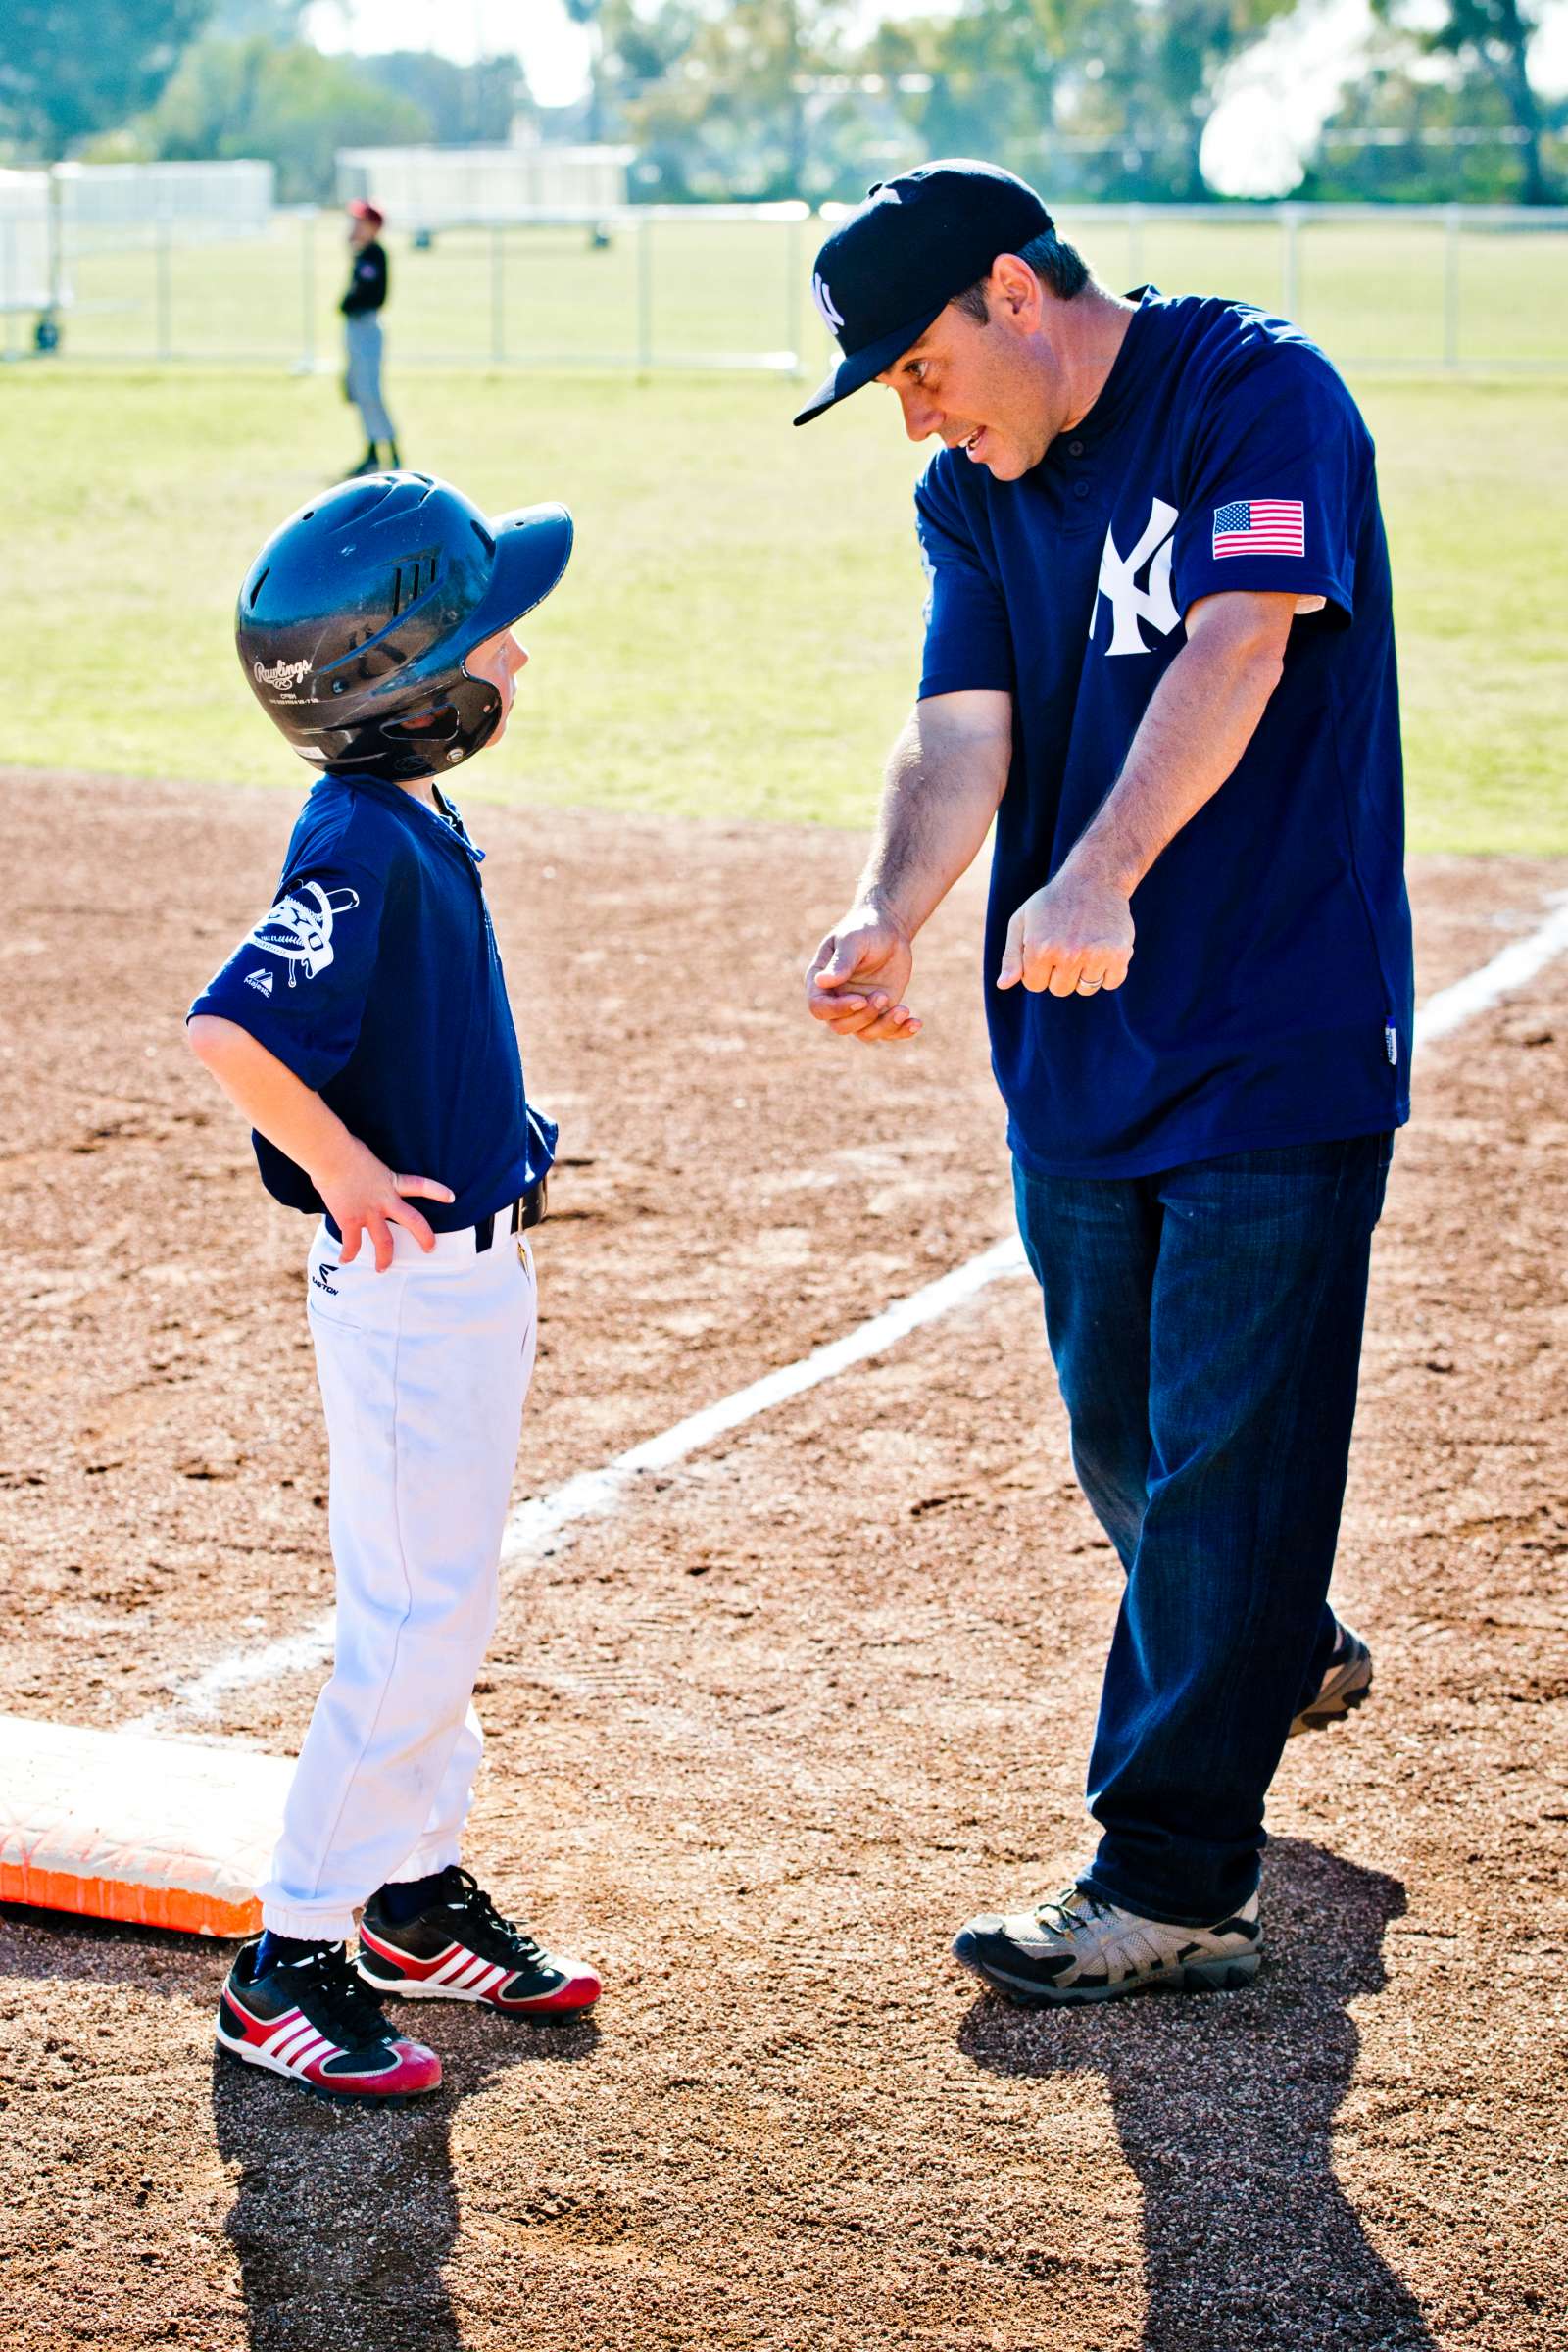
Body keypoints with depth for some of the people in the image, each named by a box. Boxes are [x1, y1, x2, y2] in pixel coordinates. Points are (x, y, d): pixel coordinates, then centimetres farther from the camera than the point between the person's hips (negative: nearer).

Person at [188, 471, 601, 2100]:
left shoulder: (412, 823, 6)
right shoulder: (362, 849, -23)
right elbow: (226, 1030, -36)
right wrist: (343, 1169, -23)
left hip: (468, 1272, 9)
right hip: (410, 1288, -9)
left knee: (434, 1607, 19)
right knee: (415, 1627, -3)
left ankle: (419, 1900, 33)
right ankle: (286, 1966, 6)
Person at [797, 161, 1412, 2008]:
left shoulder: (1262, 395, -12)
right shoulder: (970, 494, 8)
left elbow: (1236, 647, -26)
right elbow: (963, 726, -5)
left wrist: (1102, 878, -41)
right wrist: (893, 915, -26)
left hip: (1285, 1032, -7)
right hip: (1078, 1045, 7)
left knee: (1224, 1454, -5)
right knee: (1120, 1437, 18)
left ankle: (1173, 1882, 2)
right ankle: (1286, 1658, 45)